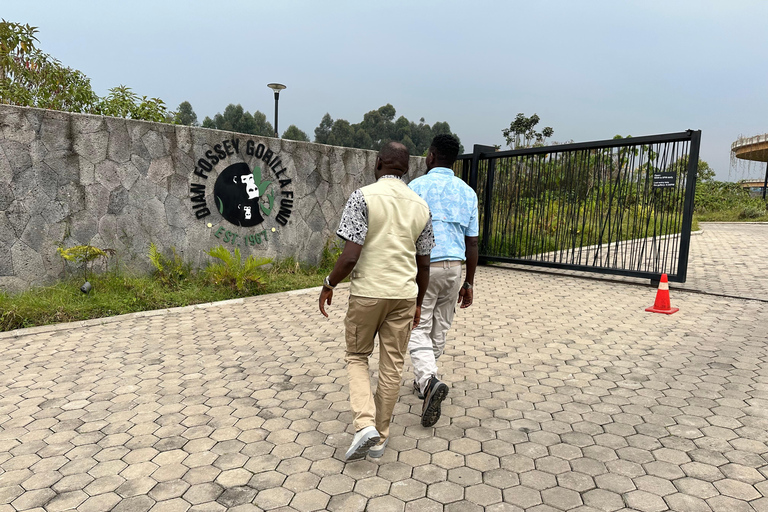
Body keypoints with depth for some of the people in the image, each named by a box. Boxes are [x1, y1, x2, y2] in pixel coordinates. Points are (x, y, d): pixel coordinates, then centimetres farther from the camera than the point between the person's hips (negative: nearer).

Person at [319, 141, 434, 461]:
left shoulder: (363, 196, -10)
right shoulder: (420, 206, 5)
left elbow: (351, 255, -17)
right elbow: (423, 264, 8)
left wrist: (329, 285, -1)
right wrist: (418, 302, 20)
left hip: (367, 293, -3)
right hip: (404, 295, 4)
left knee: (357, 357, 16)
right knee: (392, 365, 12)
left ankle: (365, 423, 1)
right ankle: (380, 437, 23)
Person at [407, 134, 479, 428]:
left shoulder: (416, 187, -5)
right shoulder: (467, 192, 7)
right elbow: (472, 243, 7)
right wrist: (468, 283, 14)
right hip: (453, 268, 5)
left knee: (417, 329, 1)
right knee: (440, 329, 16)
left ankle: (428, 379, -21)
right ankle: (424, 380, 31)